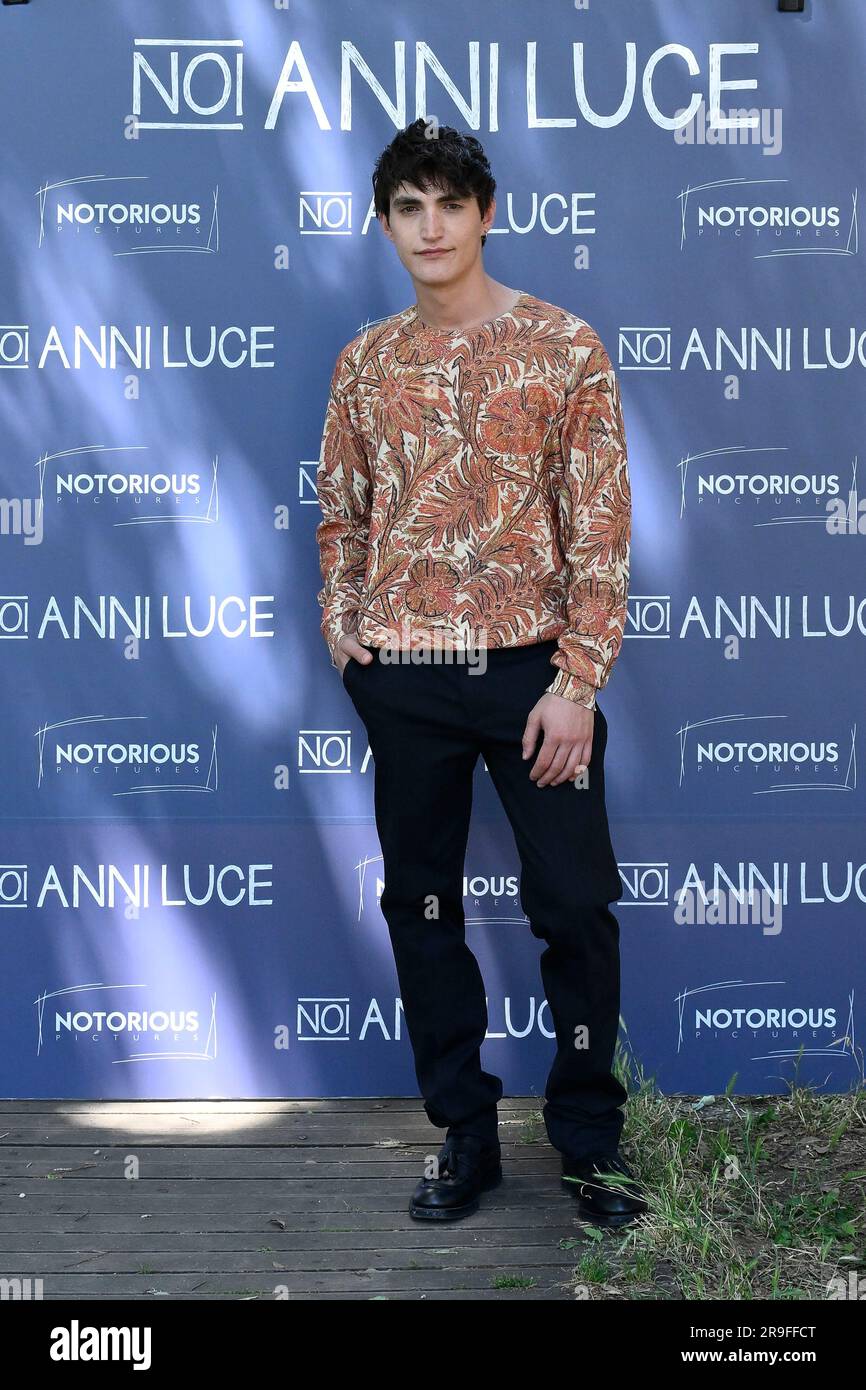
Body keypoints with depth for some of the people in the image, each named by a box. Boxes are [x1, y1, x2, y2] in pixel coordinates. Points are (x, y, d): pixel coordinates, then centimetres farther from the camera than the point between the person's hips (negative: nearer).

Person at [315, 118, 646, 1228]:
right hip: (401, 679, 3)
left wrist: (577, 680, -11)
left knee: (576, 906, 0)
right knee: (421, 908, 8)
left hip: (528, 669, -3)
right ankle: (464, 1137, 23)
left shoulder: (565, 346, -1)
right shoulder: (365, 362, 9)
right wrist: (341, 634, 2)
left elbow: (600, 524, -5)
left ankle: (590, 1141, 18)